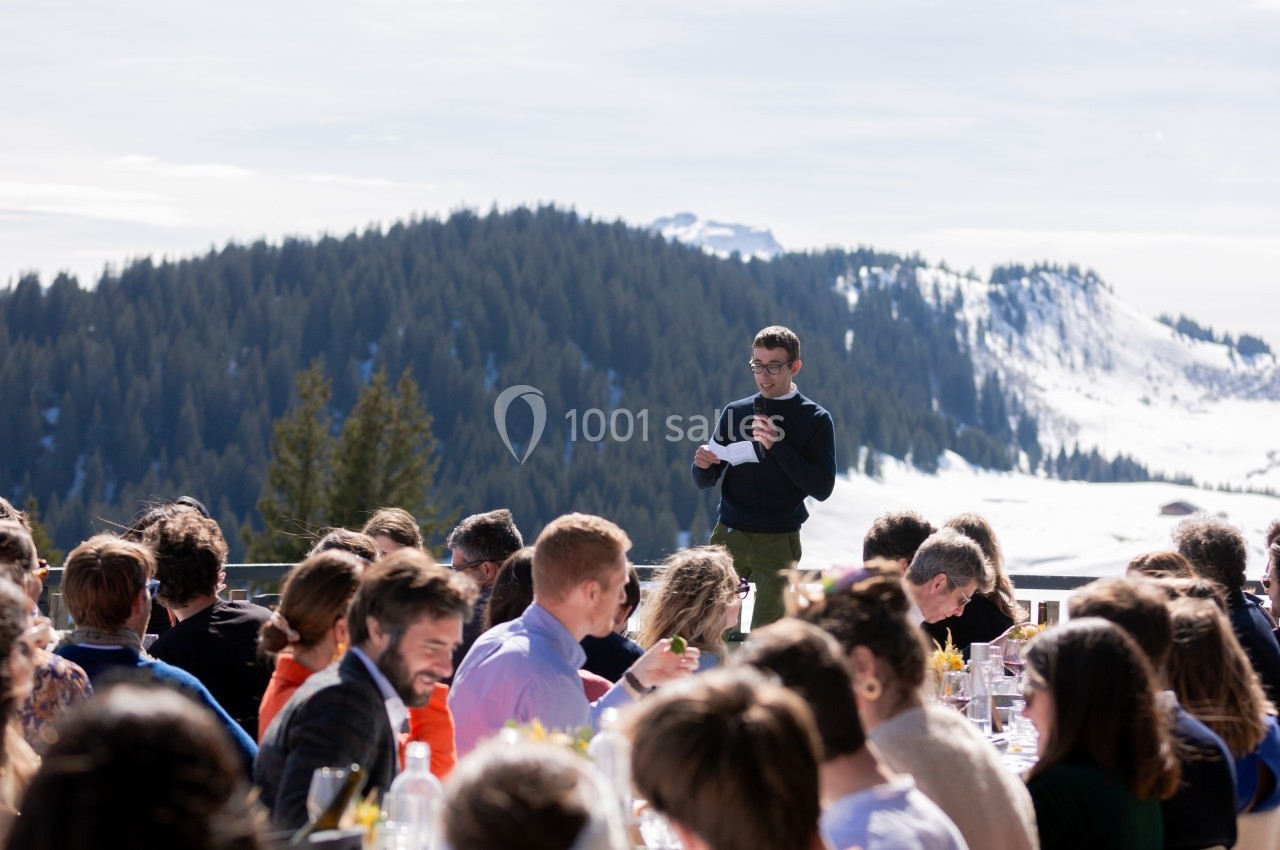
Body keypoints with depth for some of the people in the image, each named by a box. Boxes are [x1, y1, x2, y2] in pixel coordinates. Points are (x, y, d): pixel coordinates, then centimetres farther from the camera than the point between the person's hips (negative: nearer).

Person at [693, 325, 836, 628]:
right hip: (729, 536, 3)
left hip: (778, 544, -2)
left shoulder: (815, 420, 1)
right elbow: (705, 482, 11)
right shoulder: (735, 412, 9)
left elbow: (822, 488, -8)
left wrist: (777, 446, -17)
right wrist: (703, 464, -13)